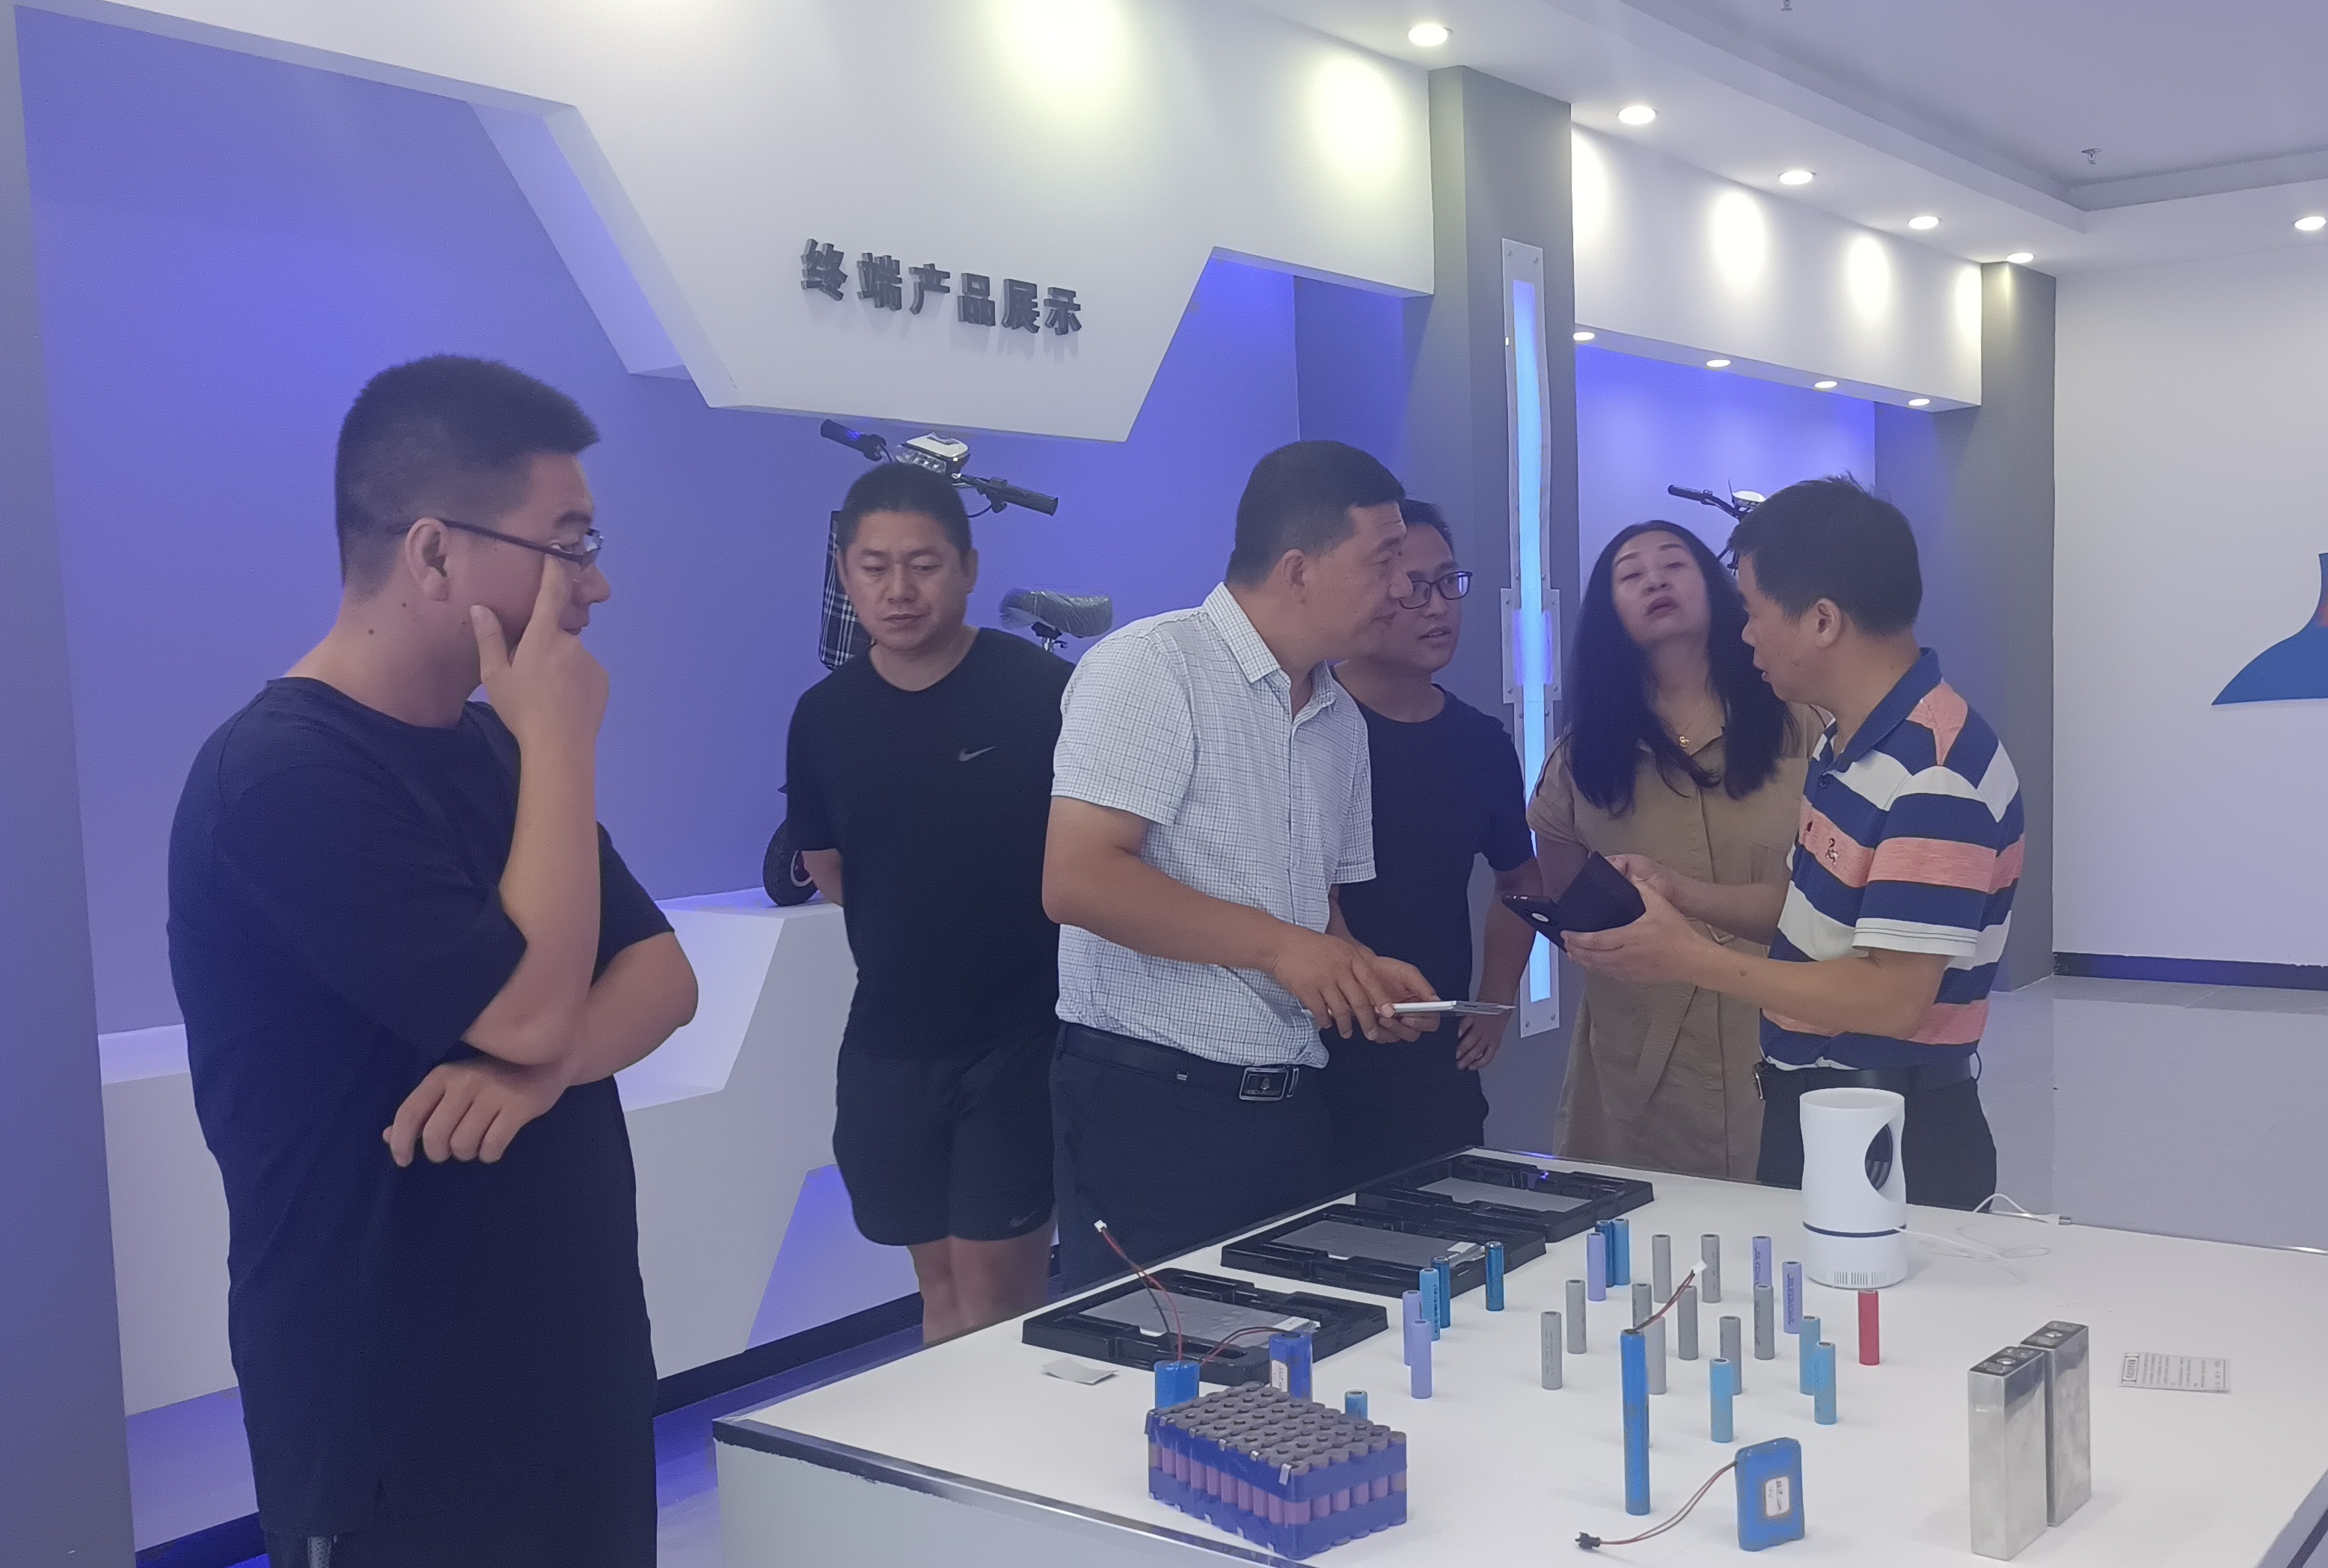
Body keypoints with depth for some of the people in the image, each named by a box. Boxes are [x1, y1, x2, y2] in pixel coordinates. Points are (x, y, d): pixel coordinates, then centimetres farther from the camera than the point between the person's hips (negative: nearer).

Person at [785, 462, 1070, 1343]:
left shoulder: (1044, 693, -12)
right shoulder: (823, 716, 1)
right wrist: (909, 953, 12)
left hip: (1020, 1034, -4)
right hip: (888, 1044, 4)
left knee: (995, 1307, -3)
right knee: (940, 1290, 16)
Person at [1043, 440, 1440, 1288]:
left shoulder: (1340, 718, 14)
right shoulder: (1150, 667, -11)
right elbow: (1077, 879, -20)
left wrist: (1362, 971, 0)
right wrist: (1276, 944, -19)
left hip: (1291, 1107, 7)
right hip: (1150, 1101, -7)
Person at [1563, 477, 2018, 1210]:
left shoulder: (1937, 774, -24)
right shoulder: (1845, 740, 6)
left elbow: (1892, 998, -26)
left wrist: (1691, 958, -22)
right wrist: (1682, 894, 2)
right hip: (1804, 1108, 9)